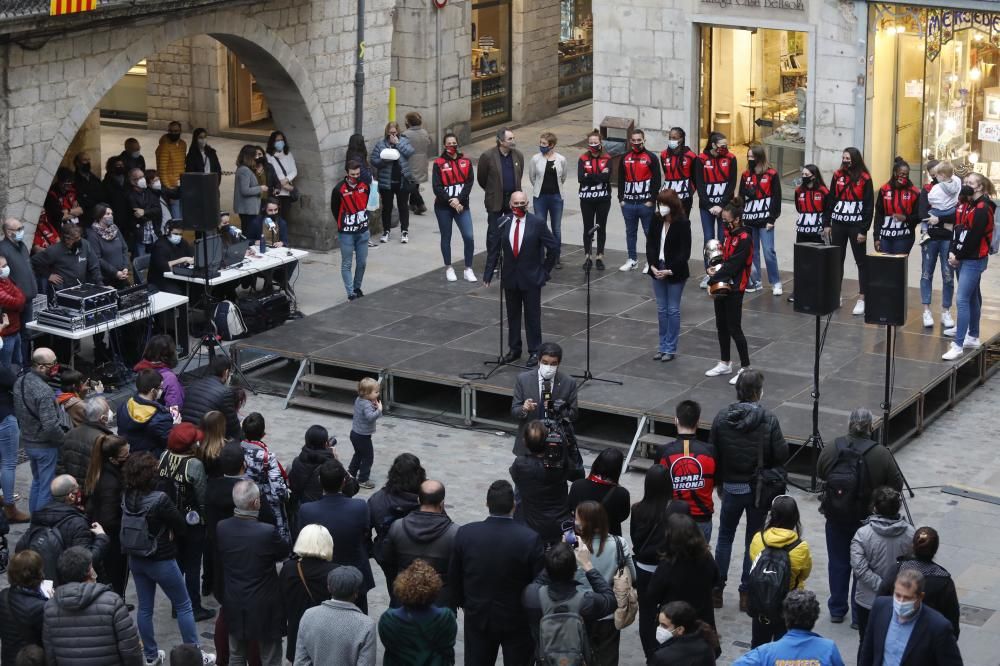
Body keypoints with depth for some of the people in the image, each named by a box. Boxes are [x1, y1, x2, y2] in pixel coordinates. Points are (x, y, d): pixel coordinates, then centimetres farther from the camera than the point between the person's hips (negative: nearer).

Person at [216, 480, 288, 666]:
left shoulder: (221, 528, -13)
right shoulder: (268, 532, -26)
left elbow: (219, 559, 3)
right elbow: (285, 552, -6)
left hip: (234, 605, 4)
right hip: (263, 606, -4)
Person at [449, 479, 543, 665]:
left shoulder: (465, 534, -15)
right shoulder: (530, 539, -22)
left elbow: (454, 576, -2)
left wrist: (461, 601, 17)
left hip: (478, 617, 2)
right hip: (517, 621, -2)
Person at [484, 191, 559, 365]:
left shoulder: (537, 223, -9)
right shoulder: (502, 223, -1)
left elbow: (553, 247, -2)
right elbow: (493, 250, 2)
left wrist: (545, 270, -2)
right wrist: (488, 273, -4)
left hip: (531, 278, -3)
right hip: (510, 278, 3)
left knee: (532, 316, 3)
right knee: (512, 315, 11)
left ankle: (534, 351, 12)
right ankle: (514, 349, 22)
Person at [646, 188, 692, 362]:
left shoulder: (683, 223, -14)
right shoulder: (656, 220, -1)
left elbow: (685, 251, -14)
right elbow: (650, 244, 3)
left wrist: (670, 270, -20)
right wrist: (653, 266, -9)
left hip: (675, 273, -5)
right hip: (658, 270, 5)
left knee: (673, 310, 4)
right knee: (661, 310, 12)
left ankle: (670, 348, 12)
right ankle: (663, 346, 21)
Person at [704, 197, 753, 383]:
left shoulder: (744, 239, -18)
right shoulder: (729, 234, 9)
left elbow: (733, 266, -22)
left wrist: (714, 278, -17)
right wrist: (714, 268, -2)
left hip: (734, 289, -9)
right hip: (722, 286, 9)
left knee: (734, 329, -4)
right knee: (721, 326, 16)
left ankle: (745, 368, 5)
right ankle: (725, 364, 29)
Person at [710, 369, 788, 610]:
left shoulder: (722, 417, -9)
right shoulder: (768, 419, -16)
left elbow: (712, 452, -4)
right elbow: (781, 454, -15)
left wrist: (717, 481, 10)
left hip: (731, 487, 2)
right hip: (759, 488, -2)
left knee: (725, 537, 17)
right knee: (753, 540, 11)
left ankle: (717, 590, 18)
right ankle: (747, 593, 13)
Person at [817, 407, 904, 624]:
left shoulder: (830, 450, -10)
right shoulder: (881, 455, -18)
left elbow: (820, 475, 6)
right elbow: (896, 485, -10)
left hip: (836, 517, 2)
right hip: (867, 519, -2)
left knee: (838, 563, 17)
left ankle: (837, 610, 26)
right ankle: (860, 614, 16)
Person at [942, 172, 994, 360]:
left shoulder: (982, 209, -15)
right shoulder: (965, 205, 12)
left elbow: (974, 237, -18)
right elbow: (957, 229, 12)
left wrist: (959, 257, -11)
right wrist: (952, 252, -1)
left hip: (974, 260, -9)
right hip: (962, 259, 9)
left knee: (962, 299, -14)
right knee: (971, 297, 19)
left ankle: (958, 345, -16)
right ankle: (973, 336, 30)